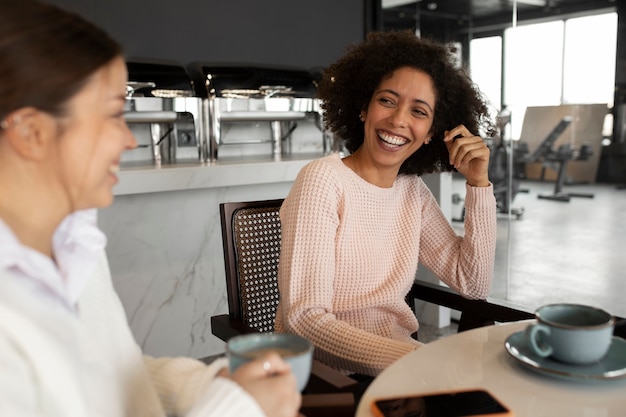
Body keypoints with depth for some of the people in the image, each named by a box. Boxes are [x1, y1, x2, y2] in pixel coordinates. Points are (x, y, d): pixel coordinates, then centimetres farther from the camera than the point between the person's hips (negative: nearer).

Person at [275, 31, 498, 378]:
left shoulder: (414, 191, 4)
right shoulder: (322, 180, -16)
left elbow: (473, 285, 2)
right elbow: (304, 317, -21)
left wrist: (479, 183, -5)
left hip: (401, 361, 6)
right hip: (326, 377, -6)